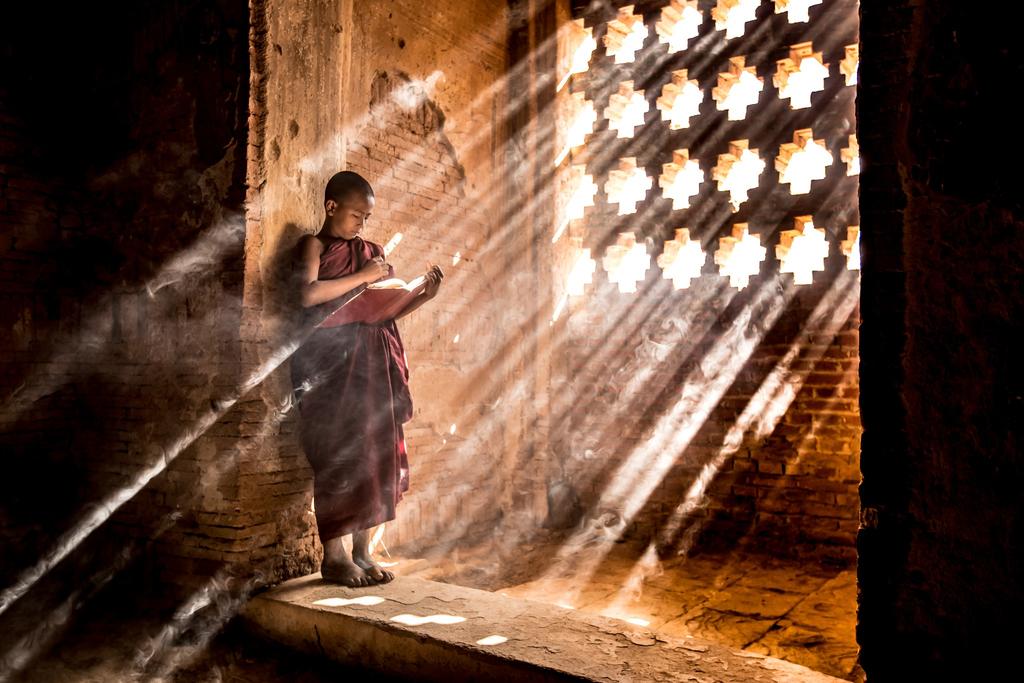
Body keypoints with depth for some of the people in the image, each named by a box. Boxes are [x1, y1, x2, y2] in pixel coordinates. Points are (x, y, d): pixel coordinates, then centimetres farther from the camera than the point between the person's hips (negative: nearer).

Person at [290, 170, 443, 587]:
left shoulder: (372, 252, 17)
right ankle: (333, 556, 7)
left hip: (371, 367, 6)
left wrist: (423, 296, 0)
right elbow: (308, 294, -19)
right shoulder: (315, 246, 1)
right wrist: (363, 277, -14)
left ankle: (361, 552, 14)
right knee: (337, 457, -4)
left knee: (375, 455, 4)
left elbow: (385, 312, 16)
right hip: (330, 367, -5)